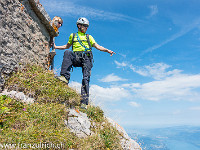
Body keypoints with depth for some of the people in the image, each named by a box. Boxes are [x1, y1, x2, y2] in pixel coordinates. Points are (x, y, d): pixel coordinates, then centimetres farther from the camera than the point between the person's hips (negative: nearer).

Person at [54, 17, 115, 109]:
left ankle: (84, 102, -21)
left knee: (86, 79, -17)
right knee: (67, 53, -32)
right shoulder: (73, 36, 25)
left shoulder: (89, 37, 24)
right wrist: (56, 47, 25)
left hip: (86, 58, 0)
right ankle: (65, 77, -37)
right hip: (76, 58, 1)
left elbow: (97, 46, 15)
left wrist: (107, 50, 0)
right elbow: (67, 46, 35)